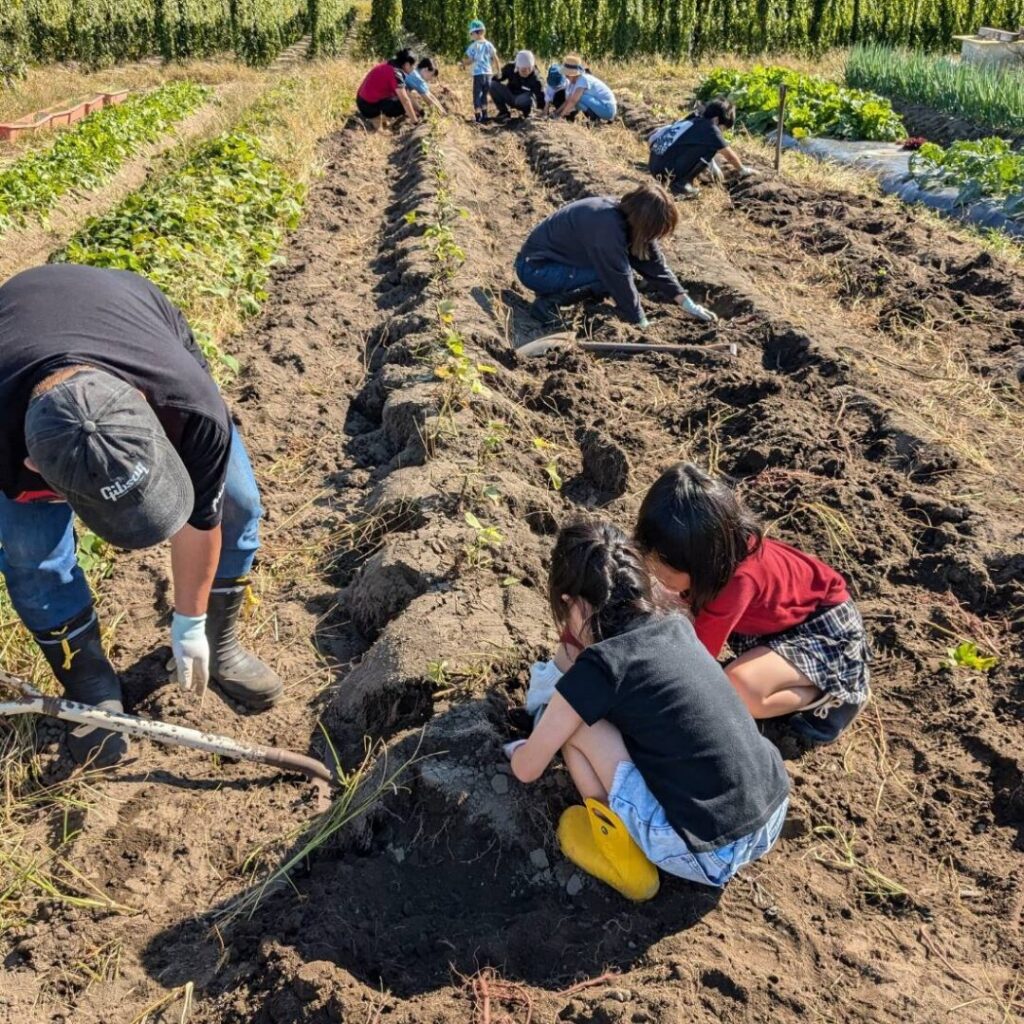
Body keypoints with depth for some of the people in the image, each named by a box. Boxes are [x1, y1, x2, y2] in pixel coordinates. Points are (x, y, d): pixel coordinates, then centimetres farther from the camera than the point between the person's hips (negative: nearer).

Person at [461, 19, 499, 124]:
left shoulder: (473, 46, -7)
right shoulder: (489, 45, 4)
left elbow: (470, 61, -8)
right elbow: (495, 59, 4)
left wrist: (463, 63, 12)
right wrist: (498, 70, 13)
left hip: (478, 74, -4)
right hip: (488, 74, 4)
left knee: (477, 96, 2)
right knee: (484, 96, 17)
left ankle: (478, 119, -2)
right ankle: (484, 117, 18)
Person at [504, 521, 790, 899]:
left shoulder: (597, 667, -13)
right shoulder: (677, 626, 5)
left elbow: (526, 769, 1)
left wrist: (521, 749, 23)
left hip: (709, 856, -7)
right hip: (772, 821, 8)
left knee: (576, 725, -1)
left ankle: (625, 863, 10)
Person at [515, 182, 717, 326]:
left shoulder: (628, 216, -3)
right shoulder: (607, 226, -30)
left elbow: (654, 265, 3)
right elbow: (621, 281, -25)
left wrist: (687, 303, 2)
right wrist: (642, 323, -16)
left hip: (557, 258, 9)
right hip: (534, 268, -9)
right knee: (613, 273, -21)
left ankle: (556, 292, 5)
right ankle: (549, 303, -12)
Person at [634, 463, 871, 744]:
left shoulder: (740, 578, -38)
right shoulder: (709, 547, -19)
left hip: (826, 623, -8)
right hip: (778, 615, 8)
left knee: (736, 690, -30)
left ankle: (834, 691, -5)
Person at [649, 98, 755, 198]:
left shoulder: (691, 121, 20)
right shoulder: (710, 128, -4)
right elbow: (730, 155, 6)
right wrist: (743, 170, 24)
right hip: (668, 171, -9)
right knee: (711, 147, -9)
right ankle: (683, 182, -6)